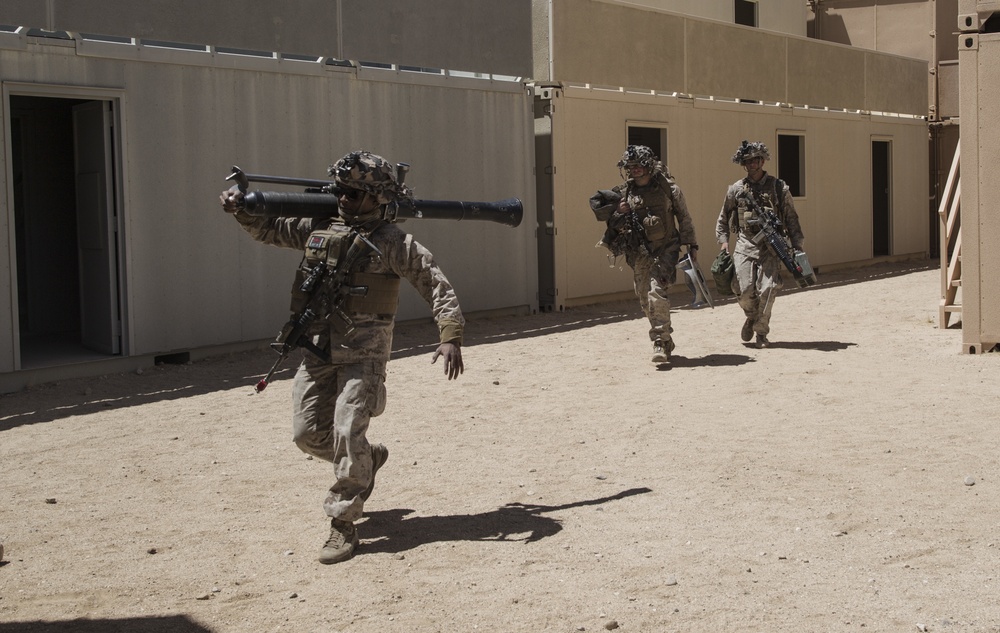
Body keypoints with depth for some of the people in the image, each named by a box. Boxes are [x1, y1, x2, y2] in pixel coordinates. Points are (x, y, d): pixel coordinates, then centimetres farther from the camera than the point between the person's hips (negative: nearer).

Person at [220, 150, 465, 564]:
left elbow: (437, 285, -8)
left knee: (348, 432, -12)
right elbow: (267, 228, 18)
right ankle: (369, 458, 35)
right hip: (318, 348, 5)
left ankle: (344, 525, 0)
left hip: (363, 352, -5)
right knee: (308, 432, 6)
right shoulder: (317, 227, 8)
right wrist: (242, 209, -3)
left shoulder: (394, 243, -6)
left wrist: (451, 336, -18)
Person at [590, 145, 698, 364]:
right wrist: (617, 212, -7)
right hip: (639, 253, 4)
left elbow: (684, 217, 3)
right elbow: (612, 222, 15)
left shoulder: (666, 187, -3)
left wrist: (691, 245, 2)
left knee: (657, 292, -21)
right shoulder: (623, 192, 5)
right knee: (645, 300, 8)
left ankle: (660, 343, -18)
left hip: (664, 249, -4)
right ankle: (666, 342, 26)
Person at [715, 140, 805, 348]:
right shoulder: (736, 190, 8)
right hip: (745, 245, 1)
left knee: (767, 289, -11)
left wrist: (798, 246, 1)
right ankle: (751, 316, 21)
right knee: (743, 289, -12)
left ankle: (761, 332, 8)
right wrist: (724, 240, 4)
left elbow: (791, 219, 7)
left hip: (770, 246, -1)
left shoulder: (779, 188, 4)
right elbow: (723, 219, 17)